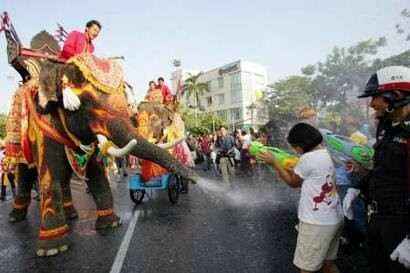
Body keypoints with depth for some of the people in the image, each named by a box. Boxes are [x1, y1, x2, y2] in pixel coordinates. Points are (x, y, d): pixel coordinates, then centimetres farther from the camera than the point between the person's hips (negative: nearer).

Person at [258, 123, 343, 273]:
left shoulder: (308, 158, -20)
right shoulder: (325, 154, 7)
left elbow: (293, 182, -4)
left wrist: (274, 162, -2)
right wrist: (286, 170, 12)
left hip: (317, 223, -9)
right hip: (334, 219, 9)